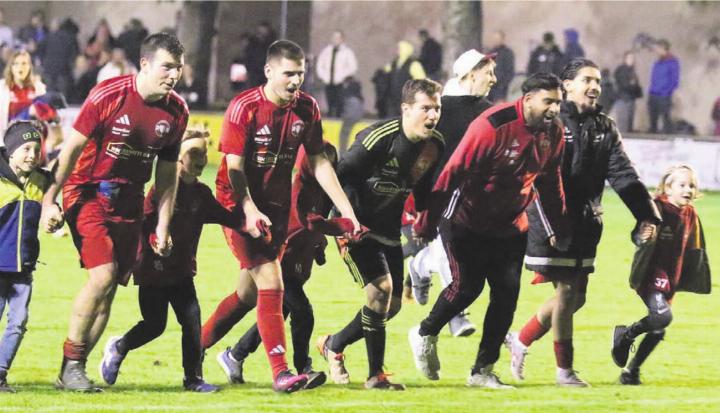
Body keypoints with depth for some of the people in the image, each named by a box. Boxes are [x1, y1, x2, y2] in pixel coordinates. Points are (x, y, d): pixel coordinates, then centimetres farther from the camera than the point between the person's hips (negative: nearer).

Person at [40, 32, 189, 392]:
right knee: (103, 274, -20)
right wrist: (49, 201, -14)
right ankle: (71, 363, -7)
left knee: (110, 289, 1)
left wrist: (162, 226, 4)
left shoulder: (176, 112, 0)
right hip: (88, 194, -5)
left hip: (129, 201, 5)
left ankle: (71, 373, 10)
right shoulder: (108, 95, -16)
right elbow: (72, 148, -12)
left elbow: (167, 173, 8)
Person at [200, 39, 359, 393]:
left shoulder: (307, 108, 0)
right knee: (271, 282, -17)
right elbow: (234, 167, -16)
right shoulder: (244, 108, -16)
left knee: (249, 293, 10)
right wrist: (250, 211, -29)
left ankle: (197, 348, 29)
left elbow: (318, 163, 6)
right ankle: (280, 371, -18)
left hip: (277, 205, 6)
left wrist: (346, 209, 0)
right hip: (240, 205, -6)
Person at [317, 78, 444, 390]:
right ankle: (376, 374, -11)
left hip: (389, 229, 7)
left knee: (391, 305, 6)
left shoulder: (435, 144, -4)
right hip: (358, 226, -7)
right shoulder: (379, 138, -25)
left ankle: (333, 345, 29)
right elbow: (342, 176, -20)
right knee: (380, 288, -20)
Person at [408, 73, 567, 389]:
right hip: (466, 220, -6)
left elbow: (550, 182, 13)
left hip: (510, 226, 6)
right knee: (467, 286, -9)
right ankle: (425, 335, 20)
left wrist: (558, 228, 17)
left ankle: (483, 371, 8)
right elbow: (453, 172, -21)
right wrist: (427, 222, -18)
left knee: (507, 292, -1)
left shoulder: (553, 132, -4)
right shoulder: (492, 125, -25)